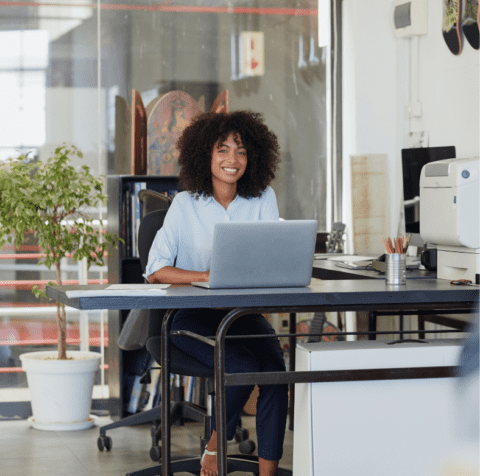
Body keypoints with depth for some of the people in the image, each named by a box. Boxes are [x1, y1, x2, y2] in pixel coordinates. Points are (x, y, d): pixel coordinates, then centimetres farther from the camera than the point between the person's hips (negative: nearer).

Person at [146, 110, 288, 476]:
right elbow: (156, 271, -10)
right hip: (194, 316, -2)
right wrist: (210, 277, -23)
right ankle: (215, 445, -3)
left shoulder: (263, 199, 3)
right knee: (243, 365, -28)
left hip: (244, 312, 3)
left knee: (275, 367, -26)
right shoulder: (186, 205, -5)